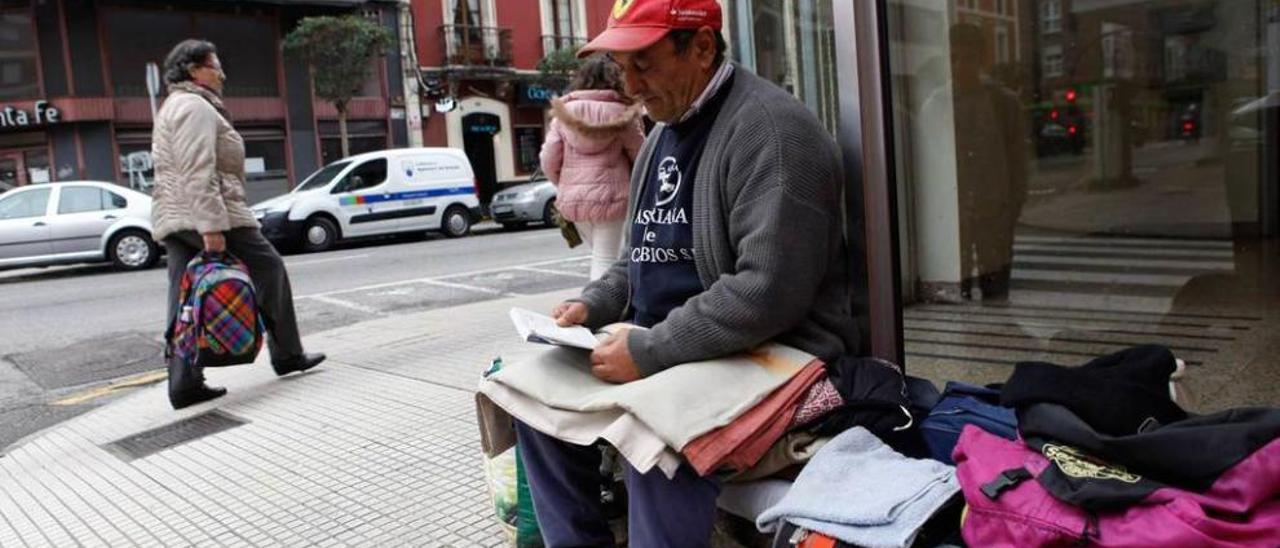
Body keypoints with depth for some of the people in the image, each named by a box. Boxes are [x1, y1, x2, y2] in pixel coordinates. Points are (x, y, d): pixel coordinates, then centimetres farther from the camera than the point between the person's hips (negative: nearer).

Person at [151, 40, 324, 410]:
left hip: (173, 220, 10)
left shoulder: (173, 108, 25)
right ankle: (287, 355, 14)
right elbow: (199, 173, -21)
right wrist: (212, 226, -26)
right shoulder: (195, 106, -10)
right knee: (270, 270, 4)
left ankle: (184, 385, 5)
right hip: (205, 215, -10)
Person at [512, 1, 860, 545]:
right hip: (667, 349, 9)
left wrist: (649, 351, -23)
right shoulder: (662, 132, 14)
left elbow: (770, 291, -25)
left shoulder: (771, 129, -16)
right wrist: (591, 306, 4)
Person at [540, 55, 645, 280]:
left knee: (600, 256, 20)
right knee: (605, 260, -1)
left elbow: (549, 161, 3)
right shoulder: (619, 111, -5)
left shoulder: (564, 112, 6)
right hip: (609, 195, -5)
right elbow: (640, 154, 2)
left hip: (573, 199, 5)